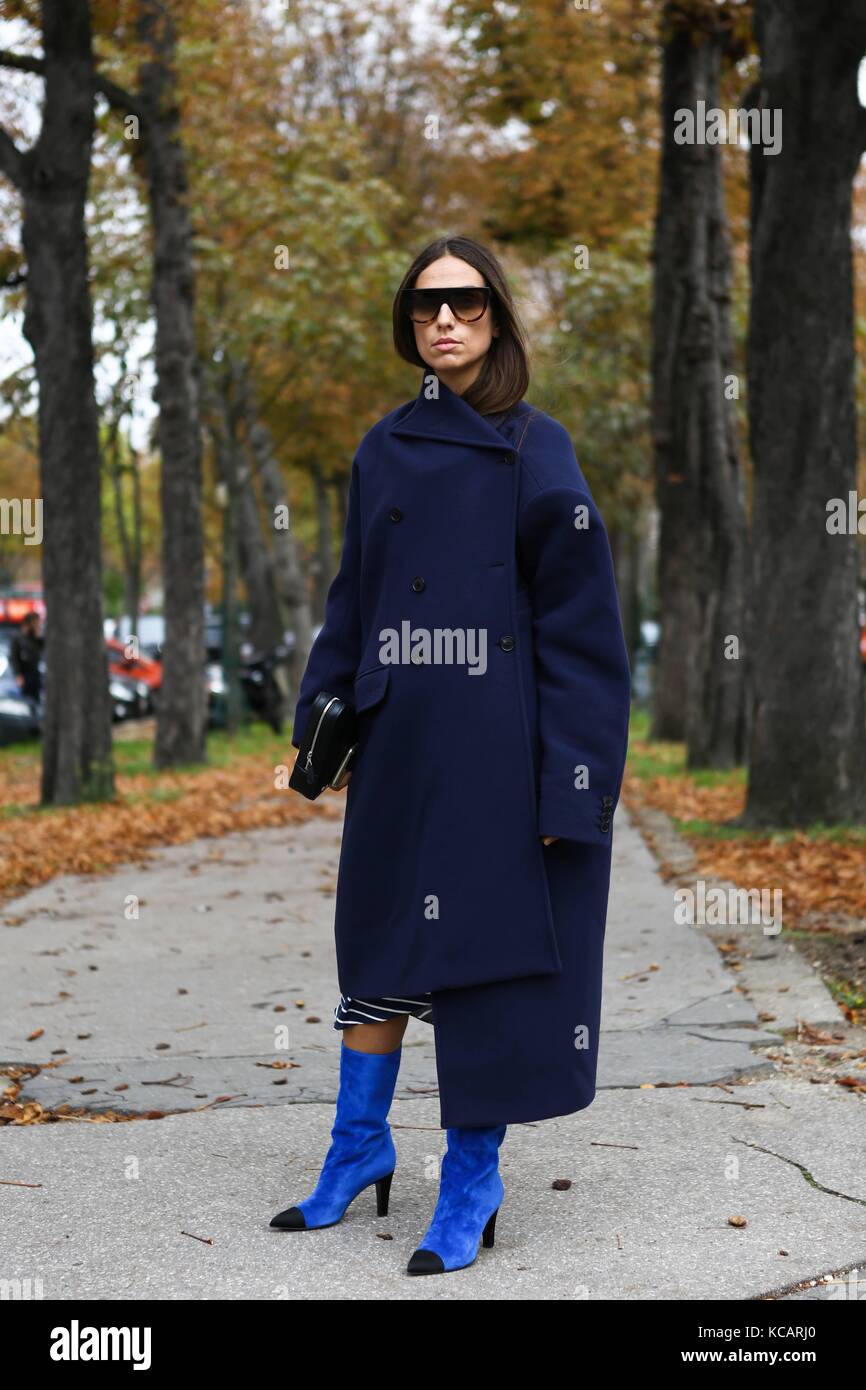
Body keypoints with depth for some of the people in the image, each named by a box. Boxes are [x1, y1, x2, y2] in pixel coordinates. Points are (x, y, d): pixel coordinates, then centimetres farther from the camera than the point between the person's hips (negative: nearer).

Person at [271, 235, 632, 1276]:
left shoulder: (535, 450, -4)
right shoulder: (383, 450, 10)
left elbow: (577, 623, -7)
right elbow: (352, 597, 14)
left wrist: (571, 781, -13)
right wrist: (322, 719, 6)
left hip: (499, 745, -5)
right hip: (400, 739, 5)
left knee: (491, 946, 1)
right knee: (378, 931, 12)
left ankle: (473, 1179, 14)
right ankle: (361, 1148, 28)